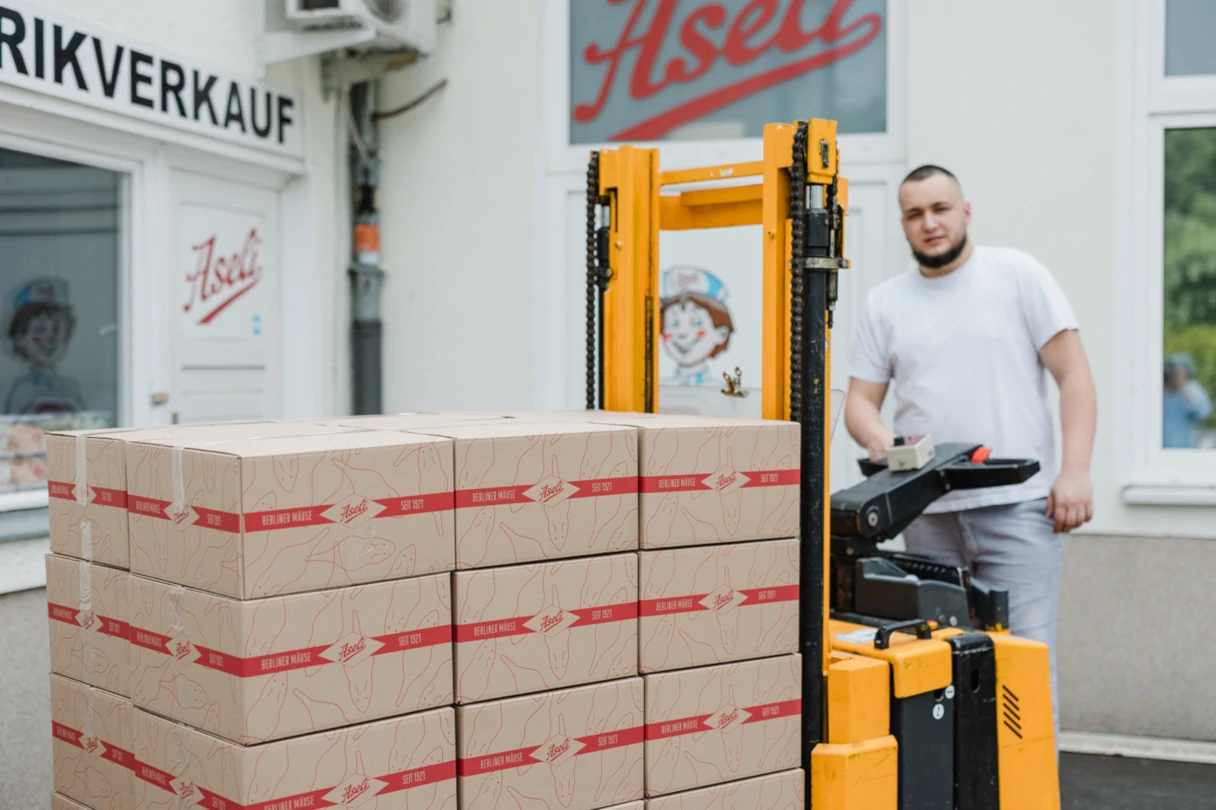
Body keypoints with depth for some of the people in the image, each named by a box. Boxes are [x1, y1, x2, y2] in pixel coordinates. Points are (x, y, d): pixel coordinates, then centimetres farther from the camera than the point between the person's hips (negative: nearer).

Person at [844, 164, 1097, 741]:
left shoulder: (1017, 274, 5)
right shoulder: (884, 303, 13)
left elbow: (1074, 375, 1)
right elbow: (860, 401, 12)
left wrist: (1075, 470, -9)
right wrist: (882, 444, -10)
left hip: (1017, 506, -3)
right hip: (928, 515, 3)